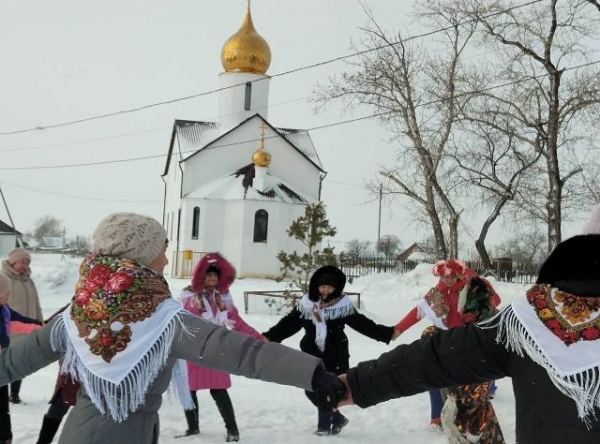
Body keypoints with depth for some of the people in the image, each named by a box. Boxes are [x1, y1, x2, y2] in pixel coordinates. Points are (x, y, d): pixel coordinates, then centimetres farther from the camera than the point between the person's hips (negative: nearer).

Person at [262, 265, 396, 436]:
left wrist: (386, 333, -12)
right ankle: (337, 417, 27)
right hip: (312, 355, 3)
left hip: (335, 356, -3)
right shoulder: (306, 303, 2)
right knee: (311, 390, 6)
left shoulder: (343, 305, -3)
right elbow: (289, 323, 2)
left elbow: (361, 323, -4)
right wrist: (268, 337, -6)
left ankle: (324, 424, 17)